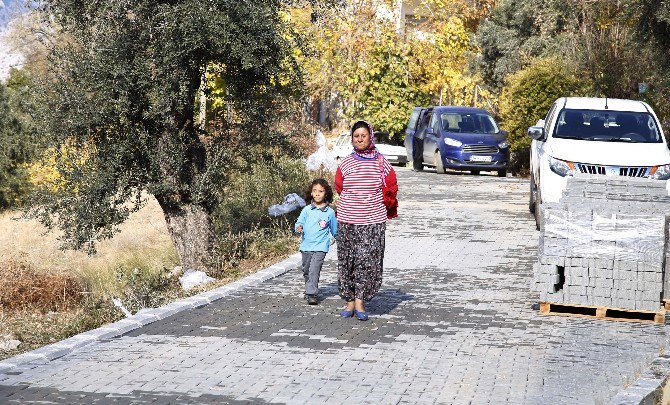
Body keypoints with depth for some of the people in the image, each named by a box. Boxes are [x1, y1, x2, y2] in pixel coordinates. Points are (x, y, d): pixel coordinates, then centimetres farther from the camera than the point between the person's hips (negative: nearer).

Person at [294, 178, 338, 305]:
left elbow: (334, 229, 9)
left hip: (320, 247, -3)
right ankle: (309, 289, 36)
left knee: (314, 271, -16)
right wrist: (298, 227, -19)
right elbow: (300, 221, 2)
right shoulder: (307, 210, 3)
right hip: (306, 246, 3)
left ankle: (312, 294, -17)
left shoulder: (330, 212, 0)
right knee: (306, 271, 17)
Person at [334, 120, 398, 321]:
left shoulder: (380, 162, 1)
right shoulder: (345, 163, 4)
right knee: (347, 261, 3)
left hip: (373, 221, -2)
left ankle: (360, 301, -3)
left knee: (367, 260, -9)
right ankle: (350, 301, 12)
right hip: (347, 220, 2)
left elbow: (391, 188, 10)